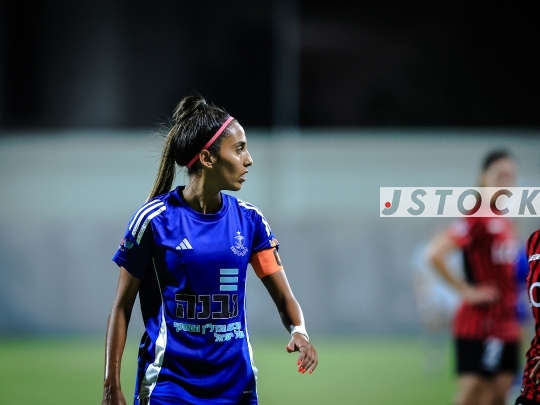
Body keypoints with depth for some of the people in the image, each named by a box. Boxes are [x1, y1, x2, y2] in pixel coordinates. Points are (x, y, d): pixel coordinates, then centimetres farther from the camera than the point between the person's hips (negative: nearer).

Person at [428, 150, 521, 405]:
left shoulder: (504, 221, 13)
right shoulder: (478, 218, -13)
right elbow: (436, 255, -24)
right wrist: (466, 290, -17)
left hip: (505, 325, 9)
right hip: (478, 324, -8)